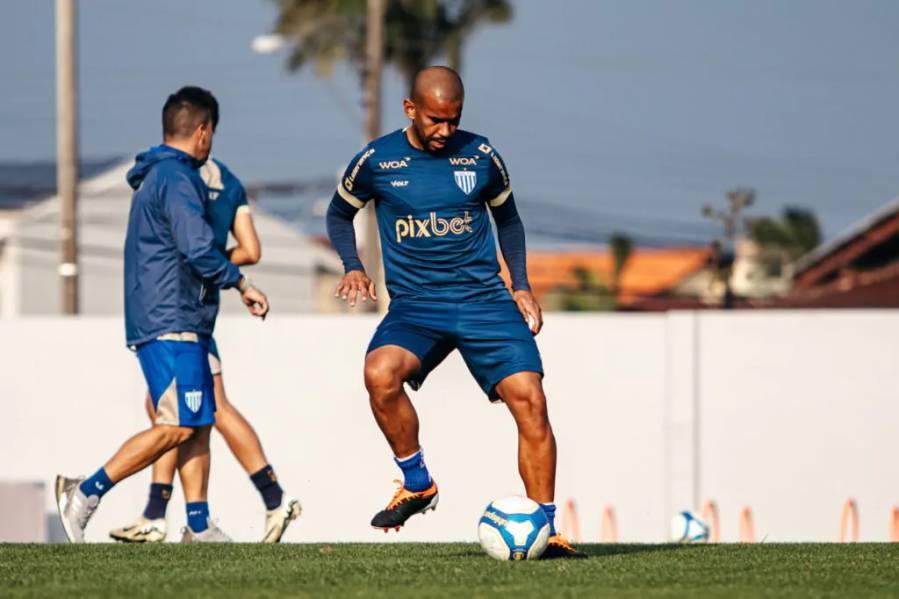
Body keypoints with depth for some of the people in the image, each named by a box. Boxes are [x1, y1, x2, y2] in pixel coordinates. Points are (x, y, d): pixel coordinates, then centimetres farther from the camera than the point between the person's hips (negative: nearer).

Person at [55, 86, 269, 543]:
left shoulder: (155, 177, 19)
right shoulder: (176, 179, -12)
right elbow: (198, 247, -21)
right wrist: (241, 284, -11)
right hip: (171, 322, -11)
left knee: (199, 423, 7)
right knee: (177, 426, -13)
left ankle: (198, 524, 5)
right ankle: (86, 493, -13)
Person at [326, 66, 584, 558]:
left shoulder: (481, 157, 3)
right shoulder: (376, 161, -1)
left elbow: (507, 218, 20)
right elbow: (339, 213, 16)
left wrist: (521, 286, 10)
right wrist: (353, 268, -1)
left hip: (485, 300, 1)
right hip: (415, 305, -1)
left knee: (530, 401, -14)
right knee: (380, 374, -31)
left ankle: (546, 532, -2)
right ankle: (417, 484, -8)